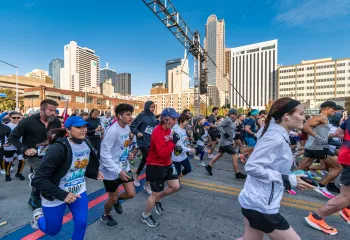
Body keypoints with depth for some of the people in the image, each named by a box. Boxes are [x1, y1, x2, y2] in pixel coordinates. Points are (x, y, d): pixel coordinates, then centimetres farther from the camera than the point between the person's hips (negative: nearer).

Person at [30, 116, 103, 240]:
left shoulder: (86, 145, -6)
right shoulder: (58, 149, -28)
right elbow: (39, 179, -26)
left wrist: (95, 174, -2)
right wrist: (62, 195, -27)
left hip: (79, 191, 5)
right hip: (55, 196, -4)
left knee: (81, 224, 8)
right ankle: (38, 215, 48)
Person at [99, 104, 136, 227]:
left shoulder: (127, 128, -1)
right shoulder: (113, 131, -26)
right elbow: (104, 154, -25)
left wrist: (128, 153, -3)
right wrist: (118, 171, -26)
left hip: (125, 167, 7)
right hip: (111, 171, -6)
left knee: (131, 194, 7)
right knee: (112, 198, 13)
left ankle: (117, 200, 40)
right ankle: (105, 216, 45)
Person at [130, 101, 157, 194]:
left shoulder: (153, 116, 7)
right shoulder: (141, 115, -9)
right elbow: (132, 126, -6)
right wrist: (137, 133, -19)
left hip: (151, 141, 7)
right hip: (143, 141, -6)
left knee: (144, 160, 19)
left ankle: (136, 176, 42)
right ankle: (147, 184, 12)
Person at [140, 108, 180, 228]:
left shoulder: (168, 129, 2)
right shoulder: (157, 132, -27)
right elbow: (162, 153, -33)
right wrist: (173, 142, -32)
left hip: (166, 164, 9)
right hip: (155, 166, -9)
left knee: (176, 186, 14)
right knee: (155, 193, 6)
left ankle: (158, 200, 37)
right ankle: (145, 216, 34)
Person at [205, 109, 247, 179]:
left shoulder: (232, 122, 12)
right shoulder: (228, 120, -16)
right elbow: (219, 126, -24)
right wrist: (224, 133, -25)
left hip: (228, 142, 10)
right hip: (226, 142, -10)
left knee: (219, 155, 16)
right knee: (235, 157, -4)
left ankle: (209, 166, 25)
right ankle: (238, 174, 9)